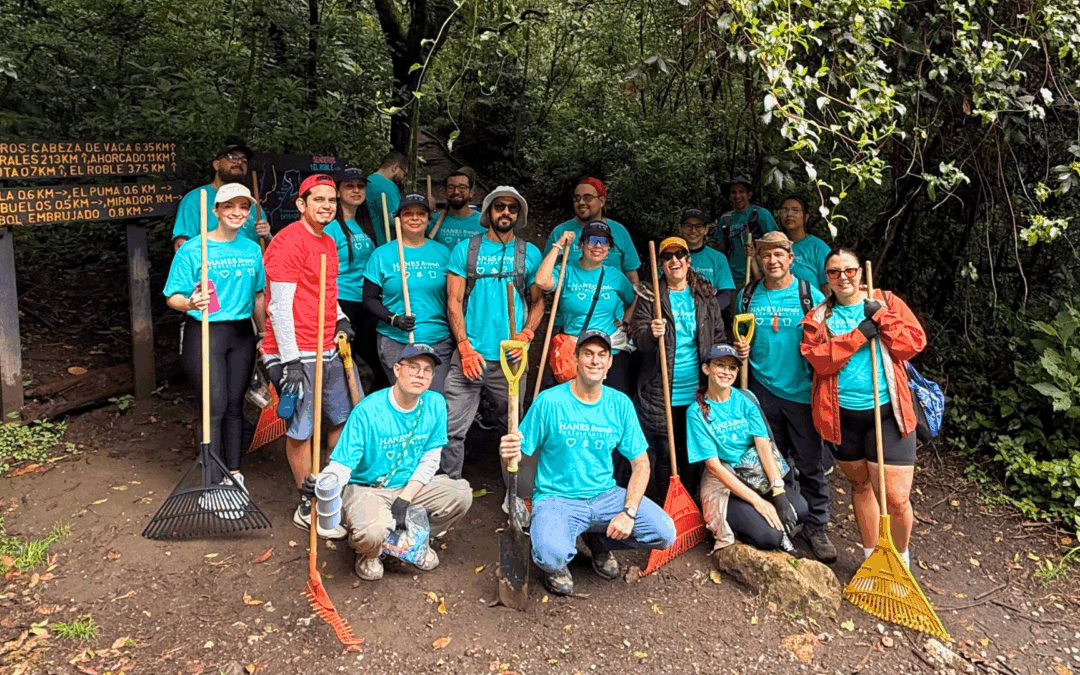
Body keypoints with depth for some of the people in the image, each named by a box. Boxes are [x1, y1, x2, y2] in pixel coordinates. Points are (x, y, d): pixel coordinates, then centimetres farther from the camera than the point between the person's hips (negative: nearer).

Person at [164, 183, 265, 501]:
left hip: (242, 334, 4)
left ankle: (234, 471, 23)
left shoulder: (252, 249, 8)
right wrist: (190, 303, -28)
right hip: (205, 333, -4)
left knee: (235, 404, 10)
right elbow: (173, 297, -6)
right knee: (215, 406, -5)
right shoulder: (193, 249, -7)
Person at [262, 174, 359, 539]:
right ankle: (308, 508, 15)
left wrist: (339, 318, 13)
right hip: (297, 354, -9)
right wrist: (290, 362, -19)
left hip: (328, 351, 9)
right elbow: (280, 307, -17)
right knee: (301, 431, 2)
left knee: (342, 419, 16)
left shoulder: (329, 243, 15)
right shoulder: (288, 242, -12)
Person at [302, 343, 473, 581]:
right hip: (367, 488, -4)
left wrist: (404, 500, -14)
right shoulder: (367, 411, -20)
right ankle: (369, 552, 8)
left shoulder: (435, 404, -6)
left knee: (461, 494, -19)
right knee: (371, 533, -34)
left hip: (411, 486, 5)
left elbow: (429, 461, -3)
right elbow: (341, 465, -20)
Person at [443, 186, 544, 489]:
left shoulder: (530, 253, 10)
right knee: (452, 428, -2)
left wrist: (526, 334, -5)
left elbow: (538, 301, 14)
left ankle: (522, 497, 20)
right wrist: (465, 347, -7)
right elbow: (454, 301, 3)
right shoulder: (465, 249, 7)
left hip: (511, 360, 1)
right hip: (469, 356, 0)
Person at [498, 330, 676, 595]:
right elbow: (519, 457, -8)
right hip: (556, 499, -4)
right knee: (552, 556, -34)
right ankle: (556, 565, 9)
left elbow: (641, 463, 4)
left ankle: (599, 540, 16)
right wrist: (509, 454, -34)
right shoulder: (549, 401, -10)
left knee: (665, 533, -14)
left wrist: (629, 512, -11)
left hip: (606, 495, 4)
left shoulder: (620, 404, 2)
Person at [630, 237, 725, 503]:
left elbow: (718, 337, 12)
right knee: (664, 456, 4)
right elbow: (637, 337, -6)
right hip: (661, 392, -2)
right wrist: (650, 333, -28)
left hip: (697, 391, 2)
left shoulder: (706, 295, 8)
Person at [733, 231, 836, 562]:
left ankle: (816, 527, 18)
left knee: (810, 463, 3)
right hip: (763, 389, 2)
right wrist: (740, 349, -5)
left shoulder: (810, 295, -2)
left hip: (802, 390, -2)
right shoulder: (747, 296, 5)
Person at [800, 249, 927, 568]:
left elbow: (914, 344, -4)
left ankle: (901, 558, 23)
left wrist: (881, 317, -11)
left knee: (895, 498, -4)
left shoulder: (886, 302, 7)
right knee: (860, 485, 17)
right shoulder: (818, 317, 7)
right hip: (841, 414, 2)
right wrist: (858, 335, -15)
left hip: (887, 411, -1)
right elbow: (818, 359, -10)